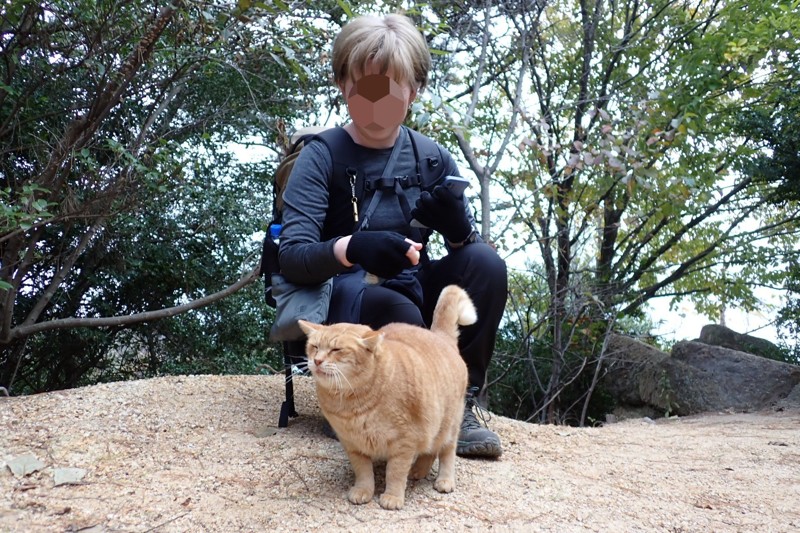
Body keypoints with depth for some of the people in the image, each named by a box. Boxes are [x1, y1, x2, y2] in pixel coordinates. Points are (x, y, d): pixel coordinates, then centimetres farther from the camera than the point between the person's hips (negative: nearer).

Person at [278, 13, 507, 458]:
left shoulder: (433, 158, 2)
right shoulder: (322, 157, -9)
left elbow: (468, 242, -1)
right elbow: (291, 255, -18)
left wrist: (460, 230, -26)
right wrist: (351, 249, -39)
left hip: (412, 293, 4)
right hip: (343, 301, -4)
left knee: (486, 262, -22)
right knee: (399, 316, -36)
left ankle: (461, 400, -9)